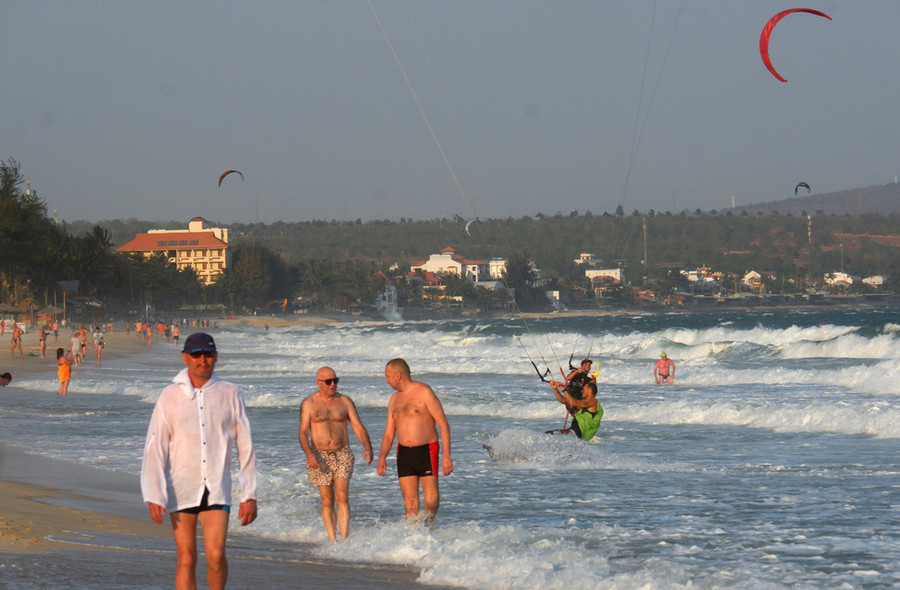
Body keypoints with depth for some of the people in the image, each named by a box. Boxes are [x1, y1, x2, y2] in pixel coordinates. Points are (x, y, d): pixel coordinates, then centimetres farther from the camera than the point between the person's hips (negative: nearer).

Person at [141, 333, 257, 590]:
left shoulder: (230, 394, 3)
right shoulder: (170, 397, 1)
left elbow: (245, 447, 5)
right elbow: (155, 450, -1)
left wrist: (249, 494, 1)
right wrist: (154, 497, -10)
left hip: (217, 489, 0)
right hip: (181, 489, 0)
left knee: (216, 554, -12)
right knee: (186, 558, 1)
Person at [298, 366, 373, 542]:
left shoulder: (345, 401, 7)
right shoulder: (309, 404, 3)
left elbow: (358, 427, 3)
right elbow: (303, 432, -4)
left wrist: (367, 447, -14)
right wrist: (309, 454, -21)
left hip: (342, 454, 0)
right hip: (320, 457, 0)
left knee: (342, 498, -13)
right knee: (327, 502, 1)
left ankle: (344, 539, -17)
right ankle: (332, 540, 6)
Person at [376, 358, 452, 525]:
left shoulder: (424, 392, -6)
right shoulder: (395, 399, 14)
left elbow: (443, 424, -8)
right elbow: (389, 433, 15)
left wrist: (446, 455, -16)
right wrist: (382, 457, -2)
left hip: (426, 451, -5)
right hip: (404, 453, 5)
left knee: (431, 500, -13)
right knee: (410, 503, -1)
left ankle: (429, 521, 15)